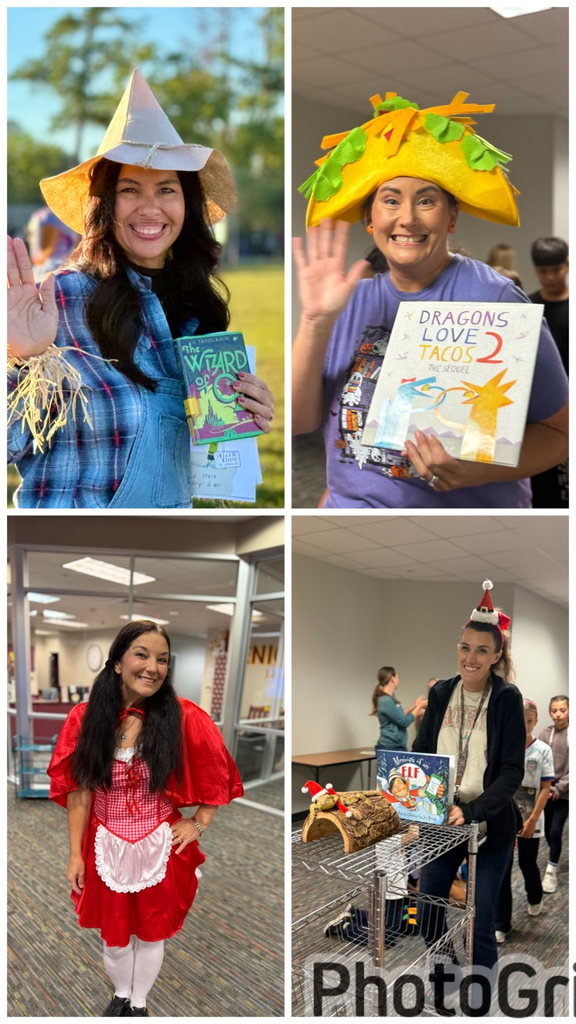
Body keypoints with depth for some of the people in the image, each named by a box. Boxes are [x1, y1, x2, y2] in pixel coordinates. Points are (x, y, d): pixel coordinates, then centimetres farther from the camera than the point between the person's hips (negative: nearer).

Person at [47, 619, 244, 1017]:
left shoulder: (183, 718, -15)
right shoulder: (85, 718, -11)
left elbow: (218, 774, -2)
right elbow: (78, 791, -6)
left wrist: (198, 824, -2)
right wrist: (76, 854, -4)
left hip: (159, 847, -1)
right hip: (106, 847, 1)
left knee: (151, 932, 17)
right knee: (113, 932, 20)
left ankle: (139, 1004, 44)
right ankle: (120, 995, 50)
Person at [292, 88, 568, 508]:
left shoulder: (493, 300, -10)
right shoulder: (354, 300, 4)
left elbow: (558, 431, -7)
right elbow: (300, 419, -1)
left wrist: (478, 470, -22)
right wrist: (317, 322, -12)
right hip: (348, 502, 5)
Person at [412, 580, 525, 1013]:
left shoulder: (507, 699, -12)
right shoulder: (441, 693, 0)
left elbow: (512, 771, -15)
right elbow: (421, 751, 6)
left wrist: (470, 811, -25)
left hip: (491, 825, -4)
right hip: (441, 821, 4)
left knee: (481, 922, 4)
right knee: (427, 908, 14)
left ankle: (481, 995, 25)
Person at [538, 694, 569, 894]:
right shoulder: (545, 734, 0)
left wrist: (560, 787, -12)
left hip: (564, 793, -3)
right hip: (547, 790, 3)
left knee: (555, 831, -8)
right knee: (547, 830, 9)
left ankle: (552, 871, 3)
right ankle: (554, 861, 31)